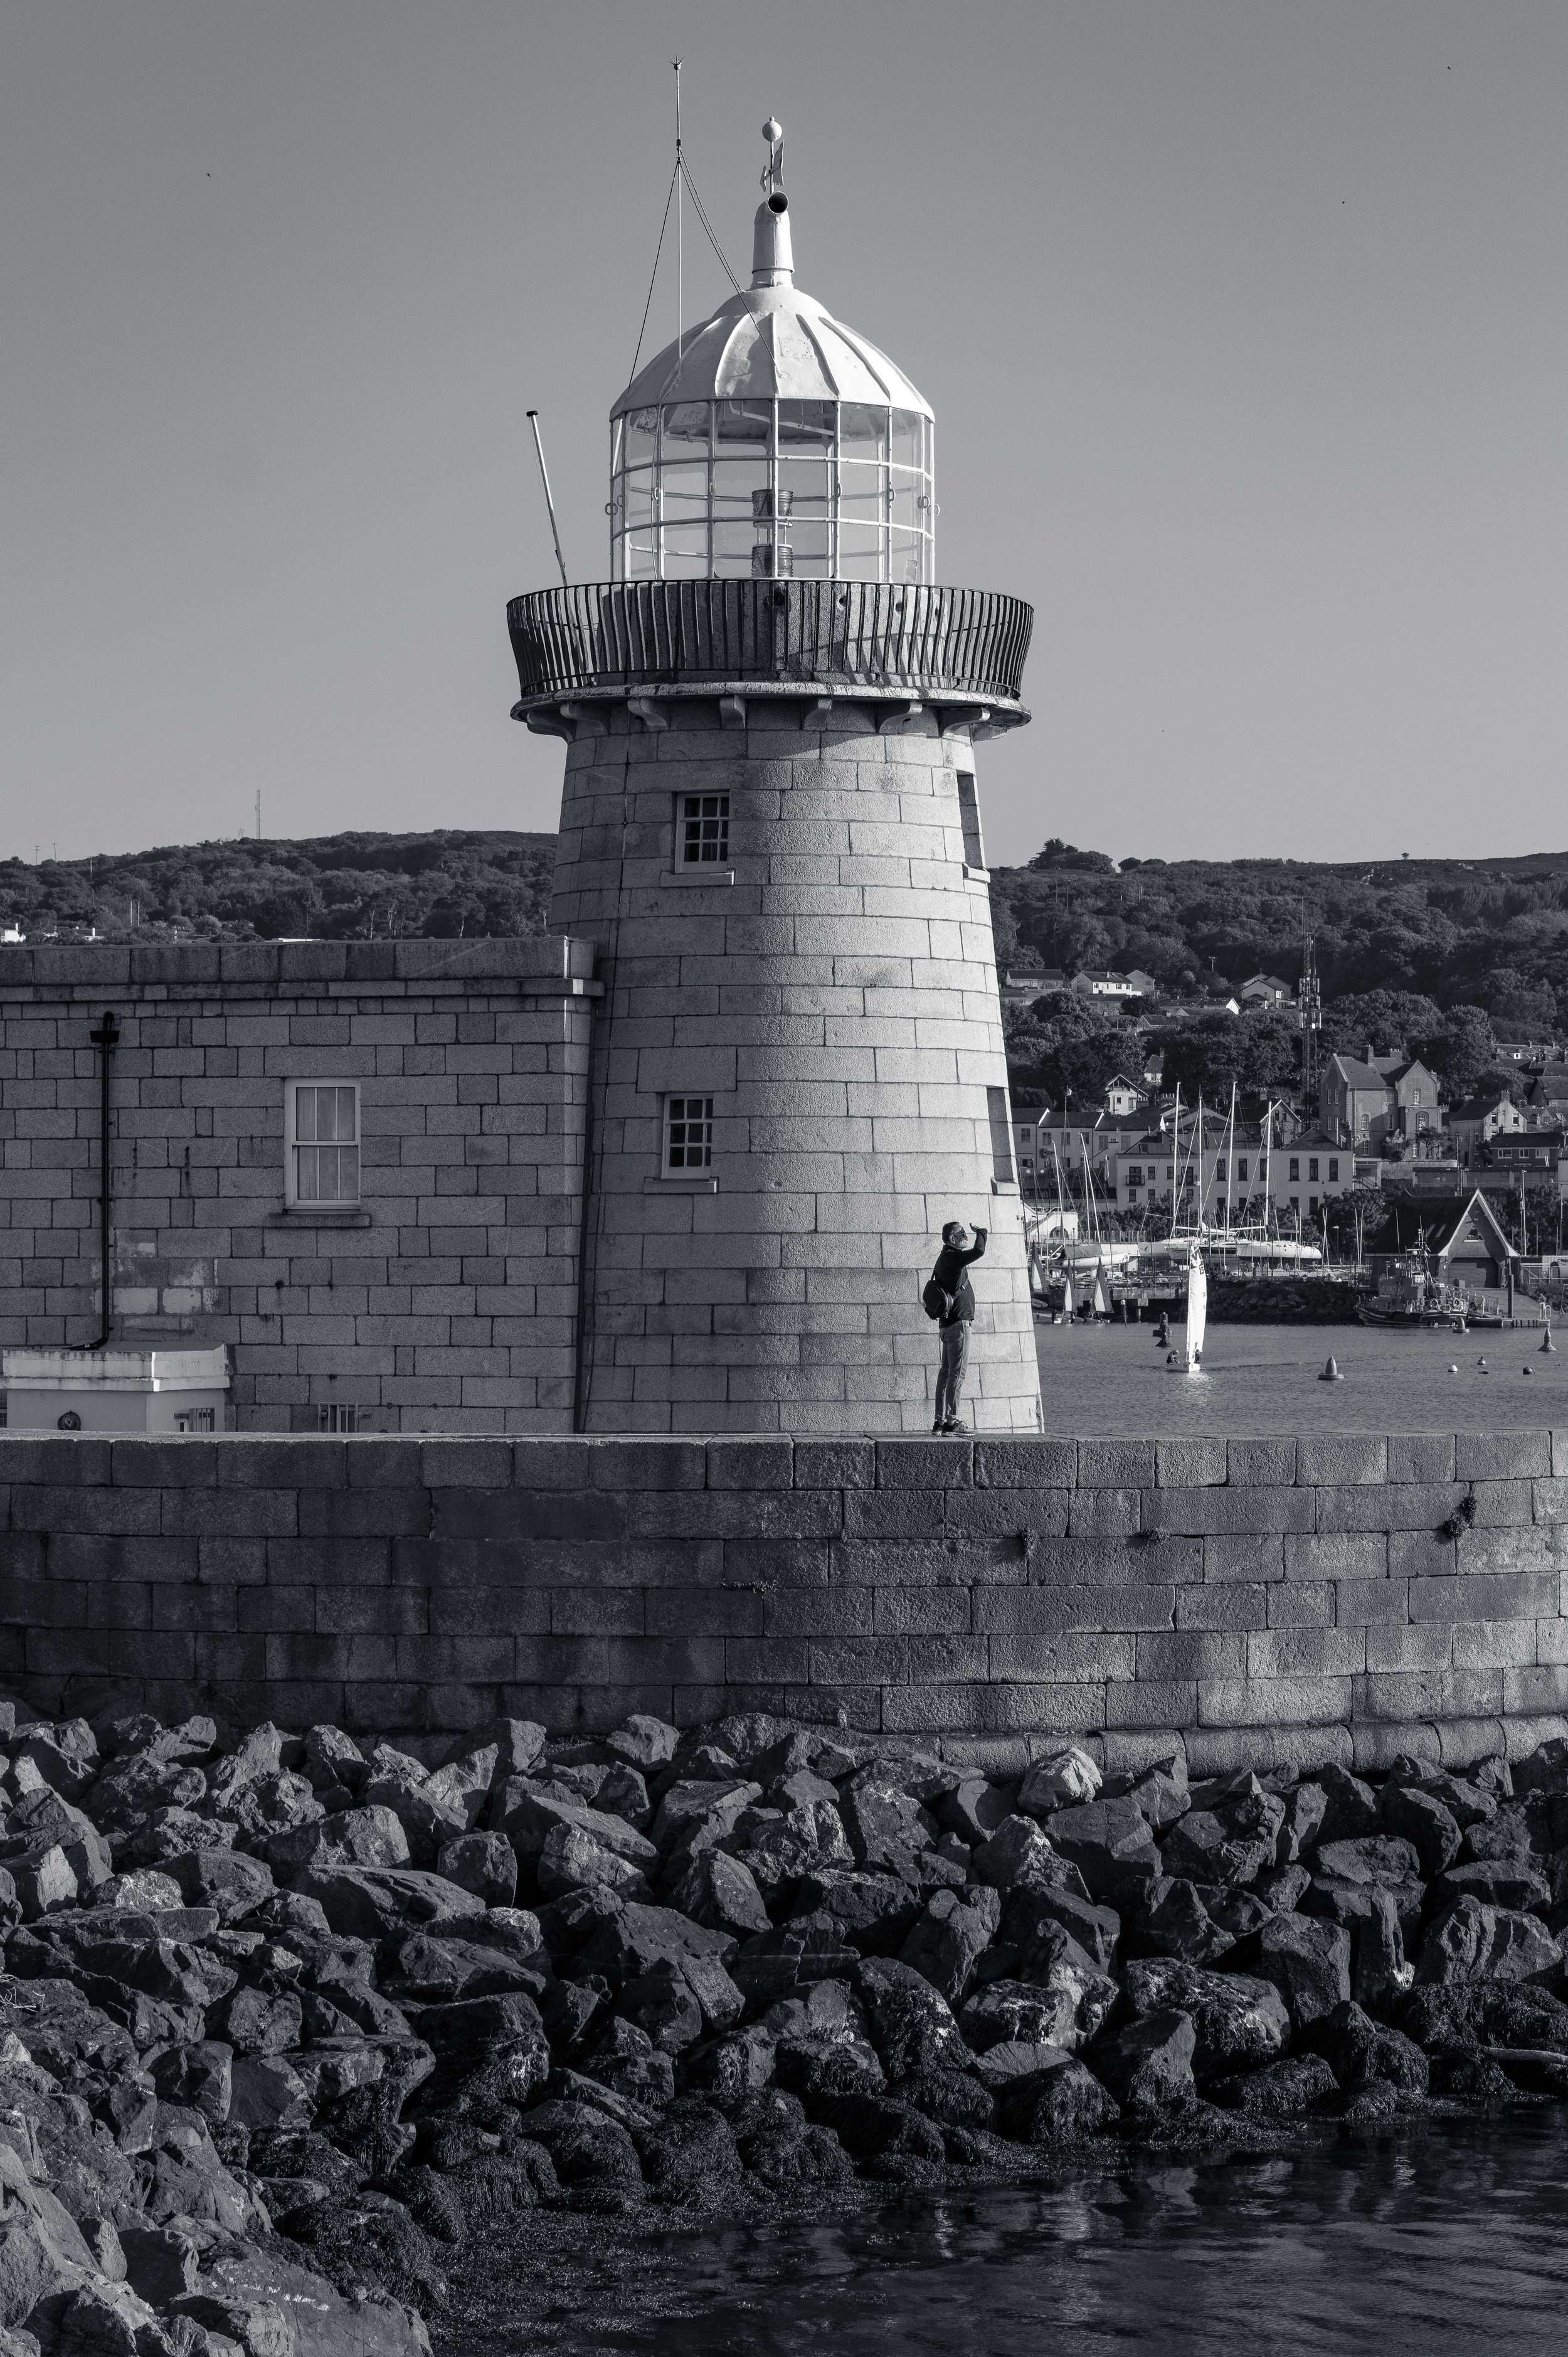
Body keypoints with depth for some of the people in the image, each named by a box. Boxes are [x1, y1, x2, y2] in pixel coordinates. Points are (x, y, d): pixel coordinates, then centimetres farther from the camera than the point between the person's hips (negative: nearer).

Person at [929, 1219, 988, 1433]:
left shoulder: (948, 1258, 16)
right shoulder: (951, 1258, -15)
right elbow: (978, 1252, -26)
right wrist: (981, 1232, -11)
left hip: (948, 1323, 10)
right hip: (957, 1323, -10)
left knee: (946, 1372, 10)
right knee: (958, 1372, -10)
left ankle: (941, 1420, 11)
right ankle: (951, 1420, -13)